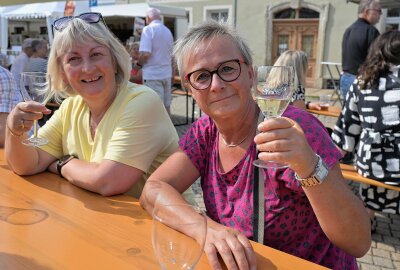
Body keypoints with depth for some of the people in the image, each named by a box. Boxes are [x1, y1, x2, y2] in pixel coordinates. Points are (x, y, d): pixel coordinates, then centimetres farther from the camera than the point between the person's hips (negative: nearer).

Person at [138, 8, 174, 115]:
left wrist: (139, 64, -2)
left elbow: (145, 53, -20)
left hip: (152, 74, -7)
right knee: (166, 105, 12)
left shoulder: (148, 29, -10)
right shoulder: (167, 31, 13)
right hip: (167, 74, 7)